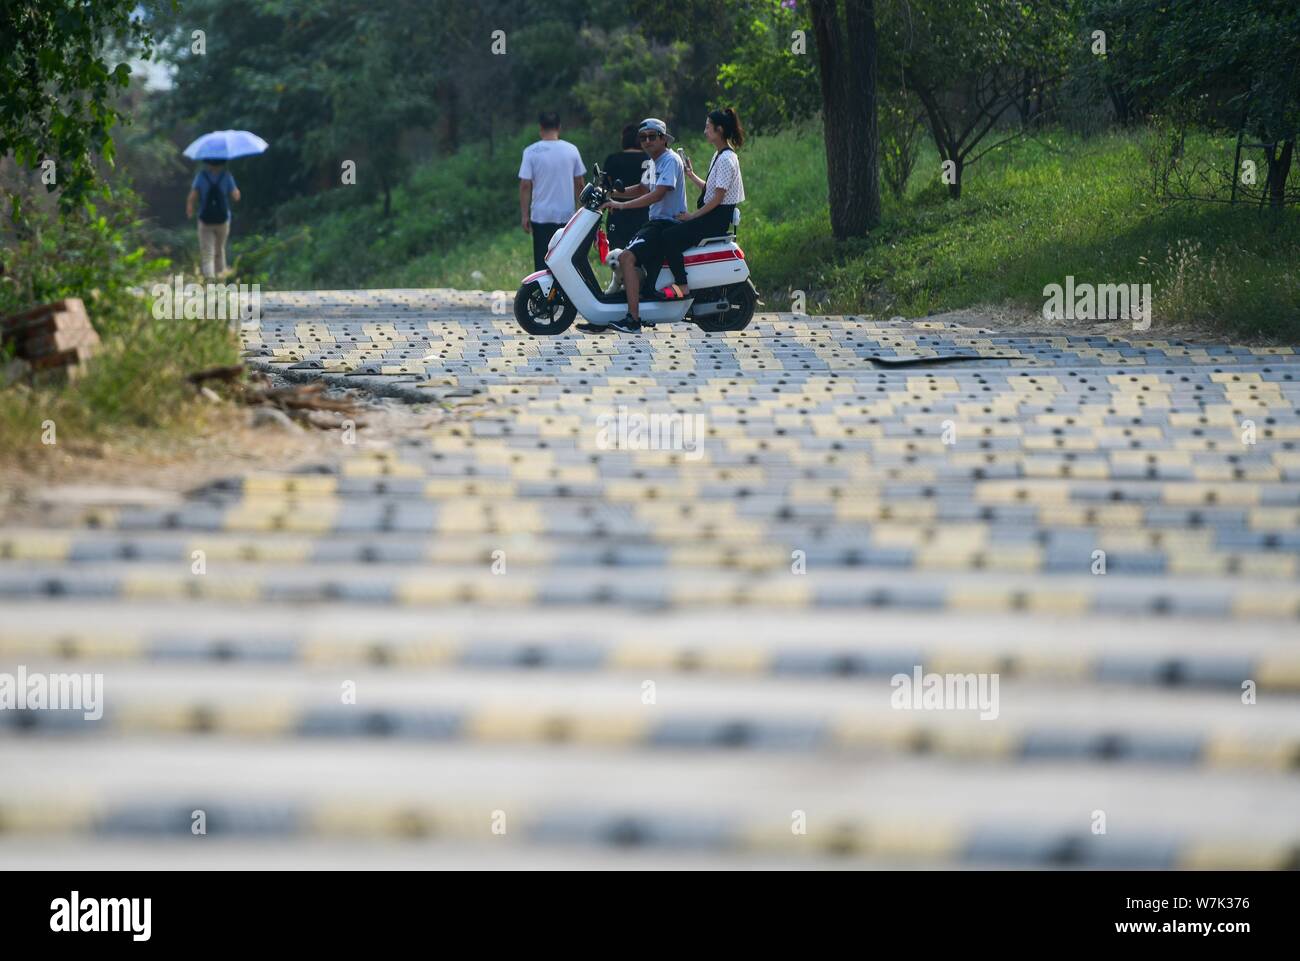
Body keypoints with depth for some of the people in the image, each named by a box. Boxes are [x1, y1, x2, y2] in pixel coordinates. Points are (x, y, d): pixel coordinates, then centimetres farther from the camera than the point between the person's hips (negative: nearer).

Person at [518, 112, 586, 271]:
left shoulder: (531, 152, -5)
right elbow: (579, 184, 7)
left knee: (543, 263, 1)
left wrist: (524, 216, -1)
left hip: (541, 216, -2)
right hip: (567, 215, 2)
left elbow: (525, 185, -7)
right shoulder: (571, 150, 2)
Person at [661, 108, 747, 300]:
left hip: (718, 218, -10)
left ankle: (681, 286, -20)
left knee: (671, 238, -23)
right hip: (712, 216, 10)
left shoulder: (726, 159, -15)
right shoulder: (719, 155, 16)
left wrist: (693, 215, -15)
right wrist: (692, 175, 13)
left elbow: (718, 197, -18)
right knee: (666, 232, 5)